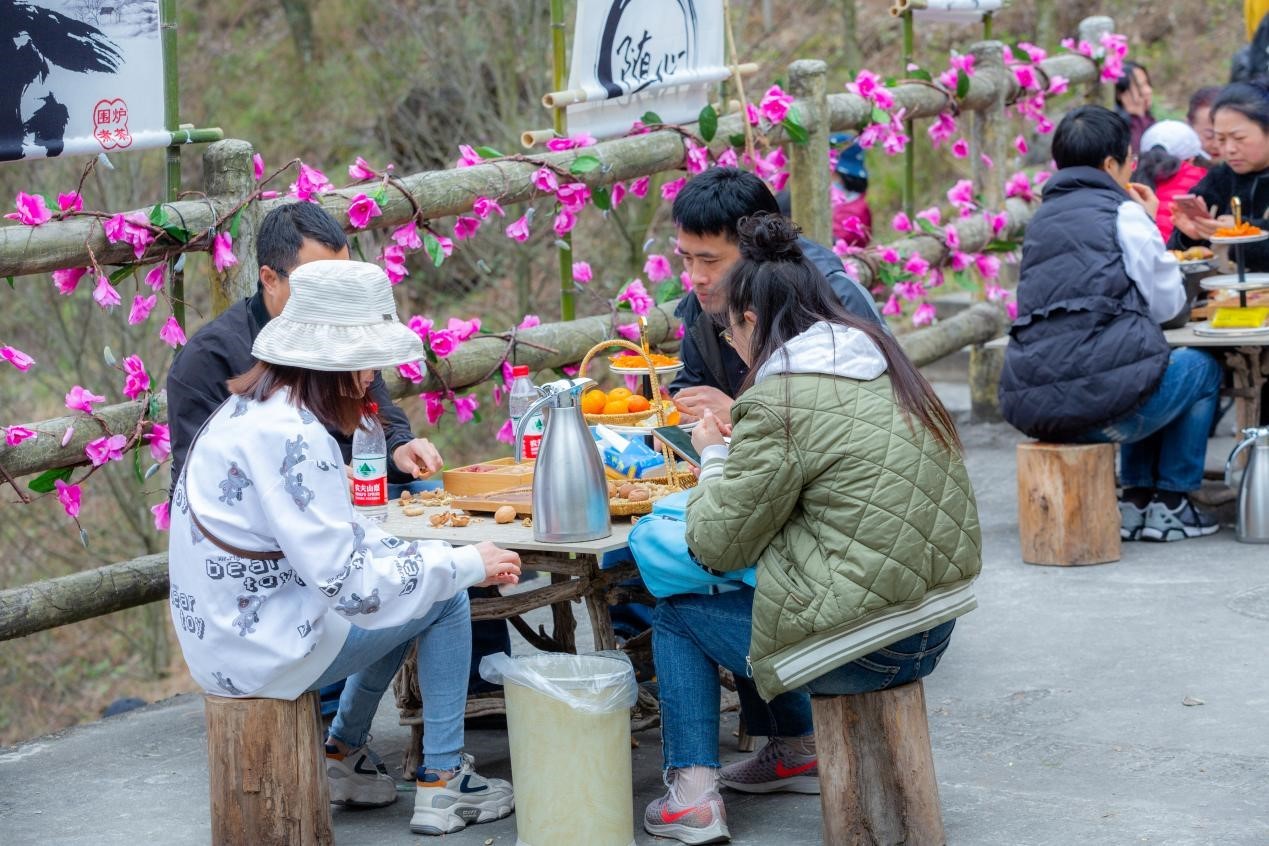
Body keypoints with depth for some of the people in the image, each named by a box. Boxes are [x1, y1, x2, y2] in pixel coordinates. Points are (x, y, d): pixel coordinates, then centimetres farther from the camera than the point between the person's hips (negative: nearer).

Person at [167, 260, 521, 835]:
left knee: (414, 584, 25)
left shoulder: (256, 408, 7)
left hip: (225, 633, 10)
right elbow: (347, 582, -25)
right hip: (265, 650, -10)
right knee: (445, 600, 3)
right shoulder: (289, 437, -25)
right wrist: (464, 564, -15)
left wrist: (416, 551, 6)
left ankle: (343, 756, 27)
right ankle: (440, 783, 8)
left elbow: (330, 531, 16)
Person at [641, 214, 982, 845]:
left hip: (861, 648, -8)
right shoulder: (883, 366, 8)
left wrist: (714, 456, 8)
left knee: (677, 618, 12)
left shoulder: (778, 402, -16)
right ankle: (795, 748, 39)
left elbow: (719, 545, -9)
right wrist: (740, 449, 18)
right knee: (753, 594, 30)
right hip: (933, 625, 8)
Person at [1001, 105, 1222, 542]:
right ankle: (1169, 504, 20)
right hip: (1101, 399, -7)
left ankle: (1137, 499, 27)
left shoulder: (1041, 219, 22)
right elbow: (1167, 303, 6)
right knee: (1201, 367, 24)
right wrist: (1150, 224, 17)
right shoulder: (1121, 212, 0)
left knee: (1148, 365, 37)